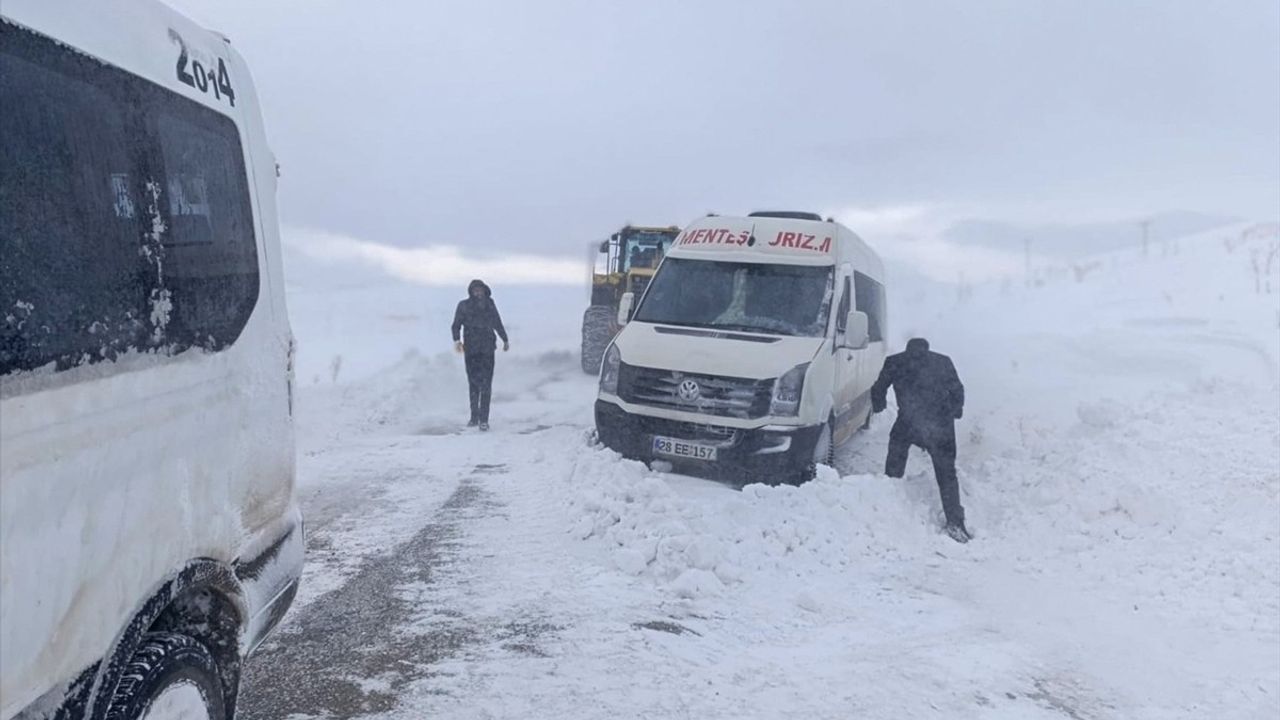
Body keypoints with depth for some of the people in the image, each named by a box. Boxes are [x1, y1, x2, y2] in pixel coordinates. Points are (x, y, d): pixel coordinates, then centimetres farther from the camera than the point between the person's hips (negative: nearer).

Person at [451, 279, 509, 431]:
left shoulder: (490, 305, 9)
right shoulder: (464, 306, 3)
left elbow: (498, 324, 21)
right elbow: (456, 325, -1)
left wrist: (505, 340, 29)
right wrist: (457, 339, -18)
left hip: (487, 349, 0)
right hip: (471, 350, 0)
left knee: (486, 384, -8)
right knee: (473, 383, 7)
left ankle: (484, 419, -9)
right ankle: (474, 416, 18)